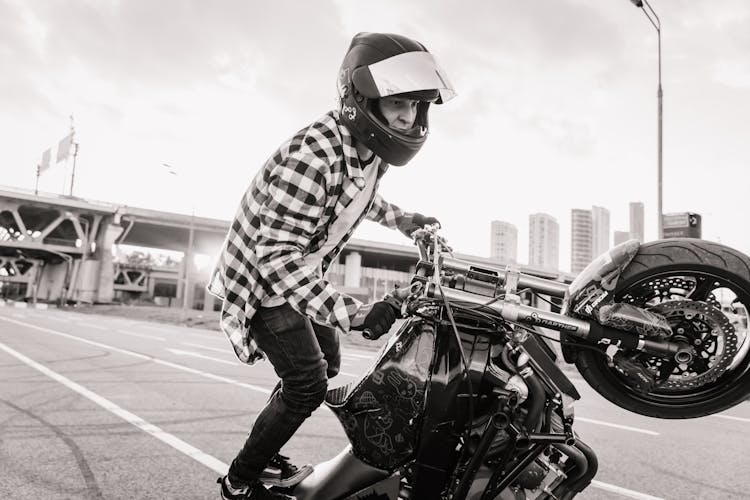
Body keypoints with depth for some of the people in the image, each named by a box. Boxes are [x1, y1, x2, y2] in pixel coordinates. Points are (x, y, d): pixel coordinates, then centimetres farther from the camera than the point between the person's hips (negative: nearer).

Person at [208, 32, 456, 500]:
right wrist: (352, 312, -43)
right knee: (307, 384, -8)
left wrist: (399, 217, 18)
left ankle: (264, 454, 34)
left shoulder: (368, 149, -3)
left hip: (298, 273, 10)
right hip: (263, 280, -9)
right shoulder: (312, 153, -34)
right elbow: (278, 254, -38)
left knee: (327, 361, 18)